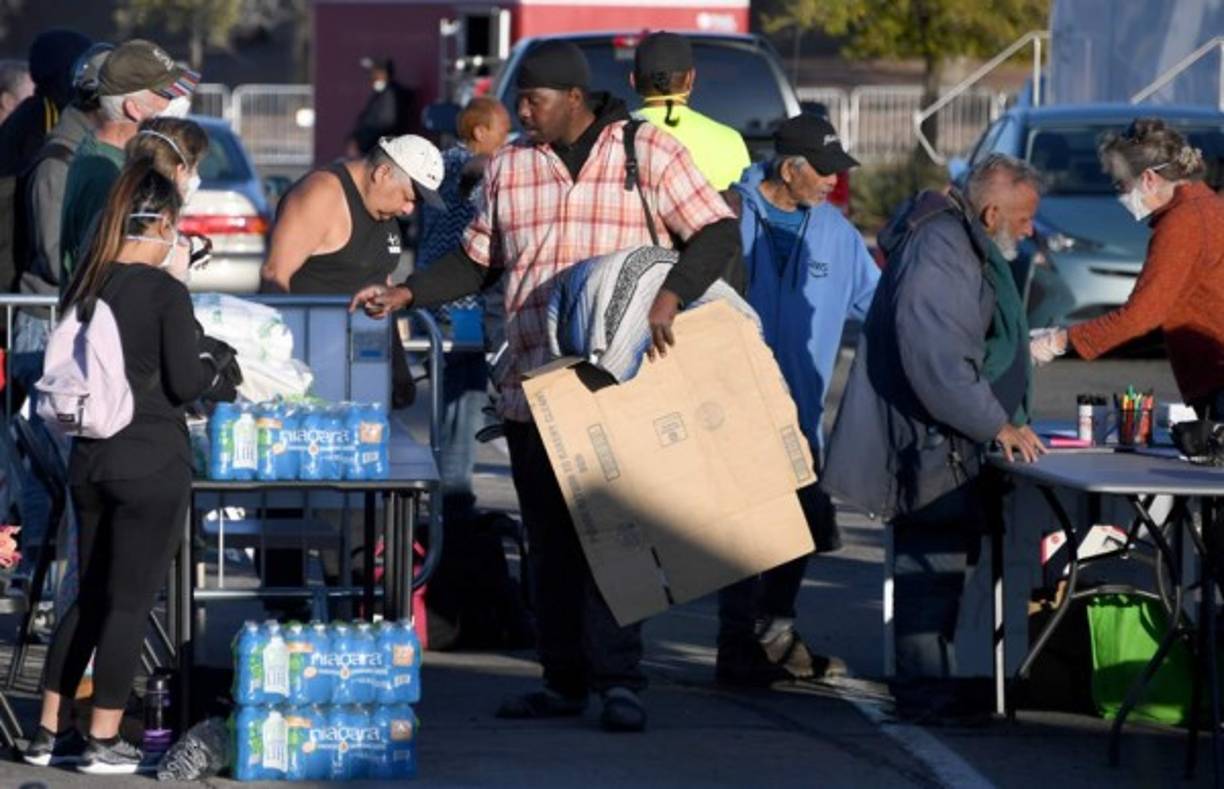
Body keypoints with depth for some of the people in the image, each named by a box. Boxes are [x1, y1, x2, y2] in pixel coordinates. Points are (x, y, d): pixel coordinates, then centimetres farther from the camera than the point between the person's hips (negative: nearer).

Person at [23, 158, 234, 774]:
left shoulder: (84, 287, 4)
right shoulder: (165, 292, -14)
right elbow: (185, 383, -12)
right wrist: (209, 364, 7)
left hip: (90, 460, 6)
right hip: (151, 463, -6)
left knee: (91, 596, 17)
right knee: (128, 603, 1)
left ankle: (50, 732, 18)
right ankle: (102, 742, 5)